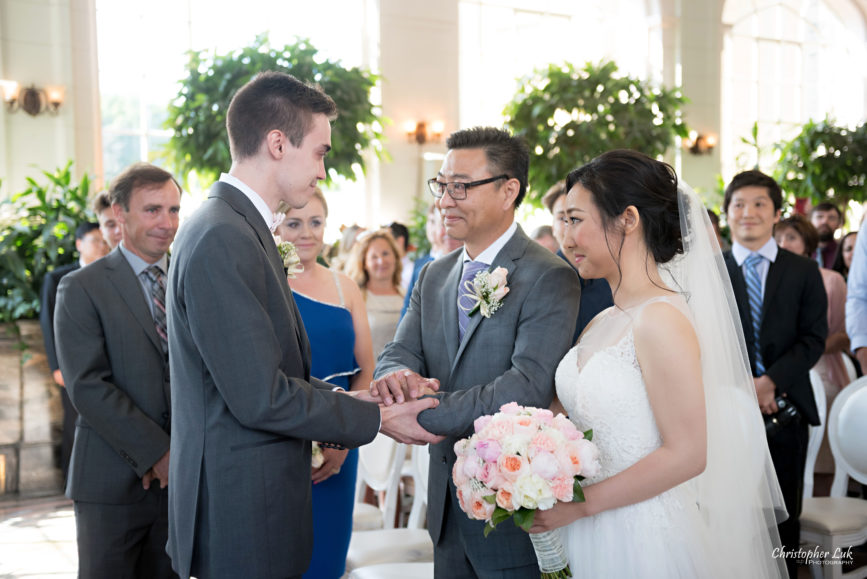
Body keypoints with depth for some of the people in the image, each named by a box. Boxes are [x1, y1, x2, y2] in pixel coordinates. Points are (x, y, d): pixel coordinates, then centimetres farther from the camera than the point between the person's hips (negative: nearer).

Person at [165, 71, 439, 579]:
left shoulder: (238, 228, 11)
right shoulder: (223, 239, -21)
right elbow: (261, 397, -22)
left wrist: (357, 401, 6)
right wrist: (378, 418, -12)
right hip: (243, 517, -9)